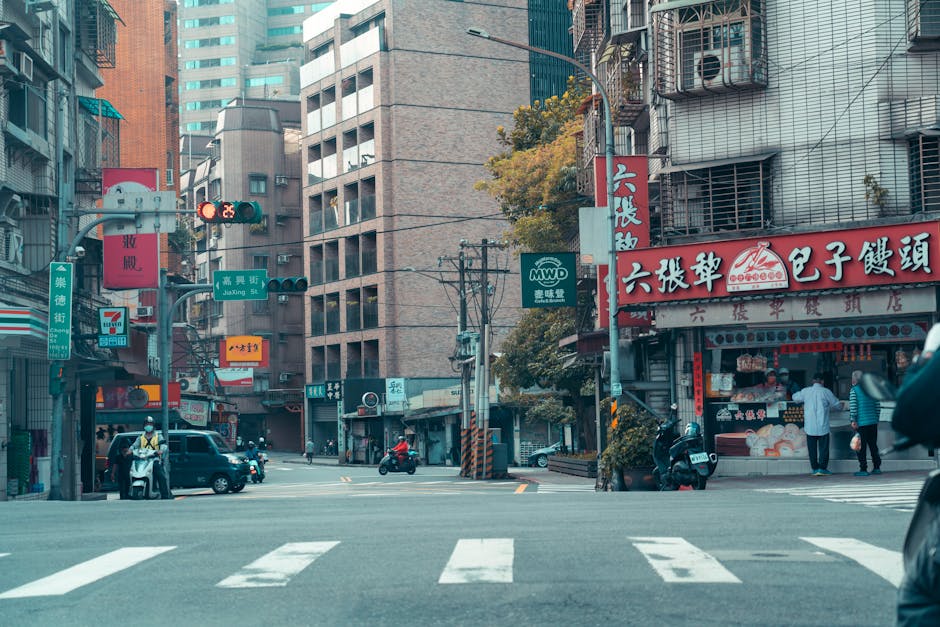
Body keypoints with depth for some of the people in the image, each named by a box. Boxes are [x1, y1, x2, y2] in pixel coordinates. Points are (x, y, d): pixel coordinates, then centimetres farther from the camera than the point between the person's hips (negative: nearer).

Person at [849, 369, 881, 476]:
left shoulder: (854, 390, -5)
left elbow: (853, 406, -14)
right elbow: (878, 406, 13)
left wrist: (853, 420, -11)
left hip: (861, 423, -6)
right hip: (873, 422, 6)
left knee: (861, 447, -1)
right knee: (873, 445, 13)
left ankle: (863, 469, -3)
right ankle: (876, 467, 13)